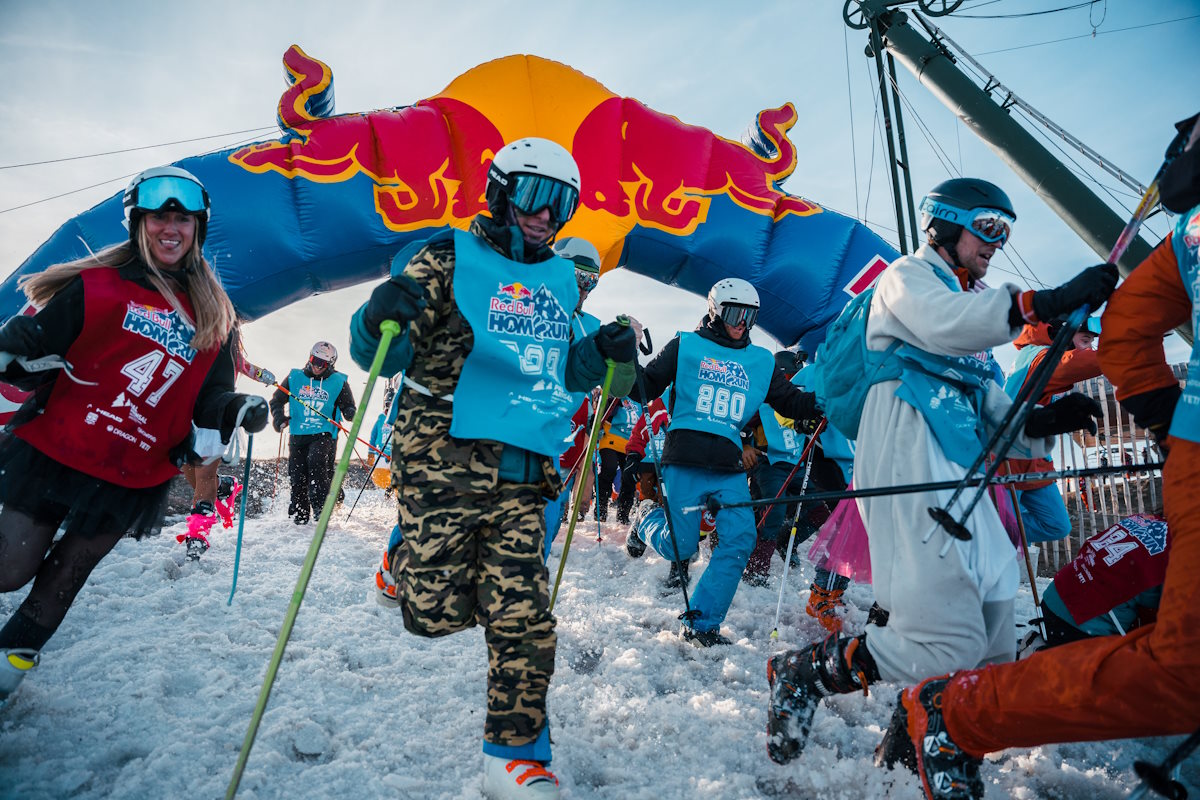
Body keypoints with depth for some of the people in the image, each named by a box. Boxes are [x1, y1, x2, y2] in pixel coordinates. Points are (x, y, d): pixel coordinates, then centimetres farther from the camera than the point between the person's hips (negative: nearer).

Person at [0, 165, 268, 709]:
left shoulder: (214, 318, 7)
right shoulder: (98, 285, 1)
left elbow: (208, 398, 8)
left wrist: (238, 410, -13)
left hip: (132, 478, 2)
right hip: (53, 453, -2)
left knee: (63, 579, 13)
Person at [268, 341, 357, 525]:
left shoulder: (338, 382, 5)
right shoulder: (295, 377, 9)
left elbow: (348, 407, 9)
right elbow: (277, 400, 16)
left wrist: (350, 413, -15)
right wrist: (279, 417, -2)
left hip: (324, 434, -3)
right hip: (298, 434, 3)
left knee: (316, 462, -29)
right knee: (297, 476, 1)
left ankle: (321, 506, -20)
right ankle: (299, 515, 16)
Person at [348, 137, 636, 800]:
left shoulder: (559, 281, 18)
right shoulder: (448, 259, 1)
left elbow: (565, 372, 26)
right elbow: (382, 356, -4)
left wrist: (604, 355, 5)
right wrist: (381, 318, -27)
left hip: (523, 477, 4)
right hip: (443, 461, -4)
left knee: (523, 618, -1)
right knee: (436, 613, -1)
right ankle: (403, 560, 35)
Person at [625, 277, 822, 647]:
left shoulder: (762, 361, 17)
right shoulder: (685, 347, 5)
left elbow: (791, 402, 19)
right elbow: (645, 390, 3)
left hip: (729, 467, 4)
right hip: (685, 462, -4)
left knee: (740, 540, -9)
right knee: (681, 547, -4)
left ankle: (701, 625, 4)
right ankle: (648, 524, 34)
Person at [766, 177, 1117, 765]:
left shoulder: (969, 305, 31)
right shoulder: (907, 276, 7)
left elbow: (989, 409, 23)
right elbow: (943, 325, -18)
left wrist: (1041, 421, 4)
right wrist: (1045, 303, -25)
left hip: (958, 478, 10)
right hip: (909, 469, -9)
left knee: (992, 655, 5)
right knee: (948, 646, -17)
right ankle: (801, 674, -2)